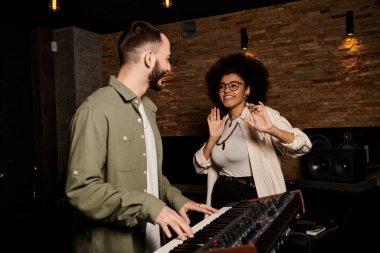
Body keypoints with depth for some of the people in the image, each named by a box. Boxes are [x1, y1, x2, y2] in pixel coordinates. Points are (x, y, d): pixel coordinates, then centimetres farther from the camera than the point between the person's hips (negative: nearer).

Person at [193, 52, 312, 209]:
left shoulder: (263, 115, -6)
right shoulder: (221, 123, 8)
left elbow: (303, 146, -18)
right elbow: (200, 168, 5)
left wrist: (271, 130, -33)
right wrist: (213, 138, -9)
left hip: (257, 198, -4)